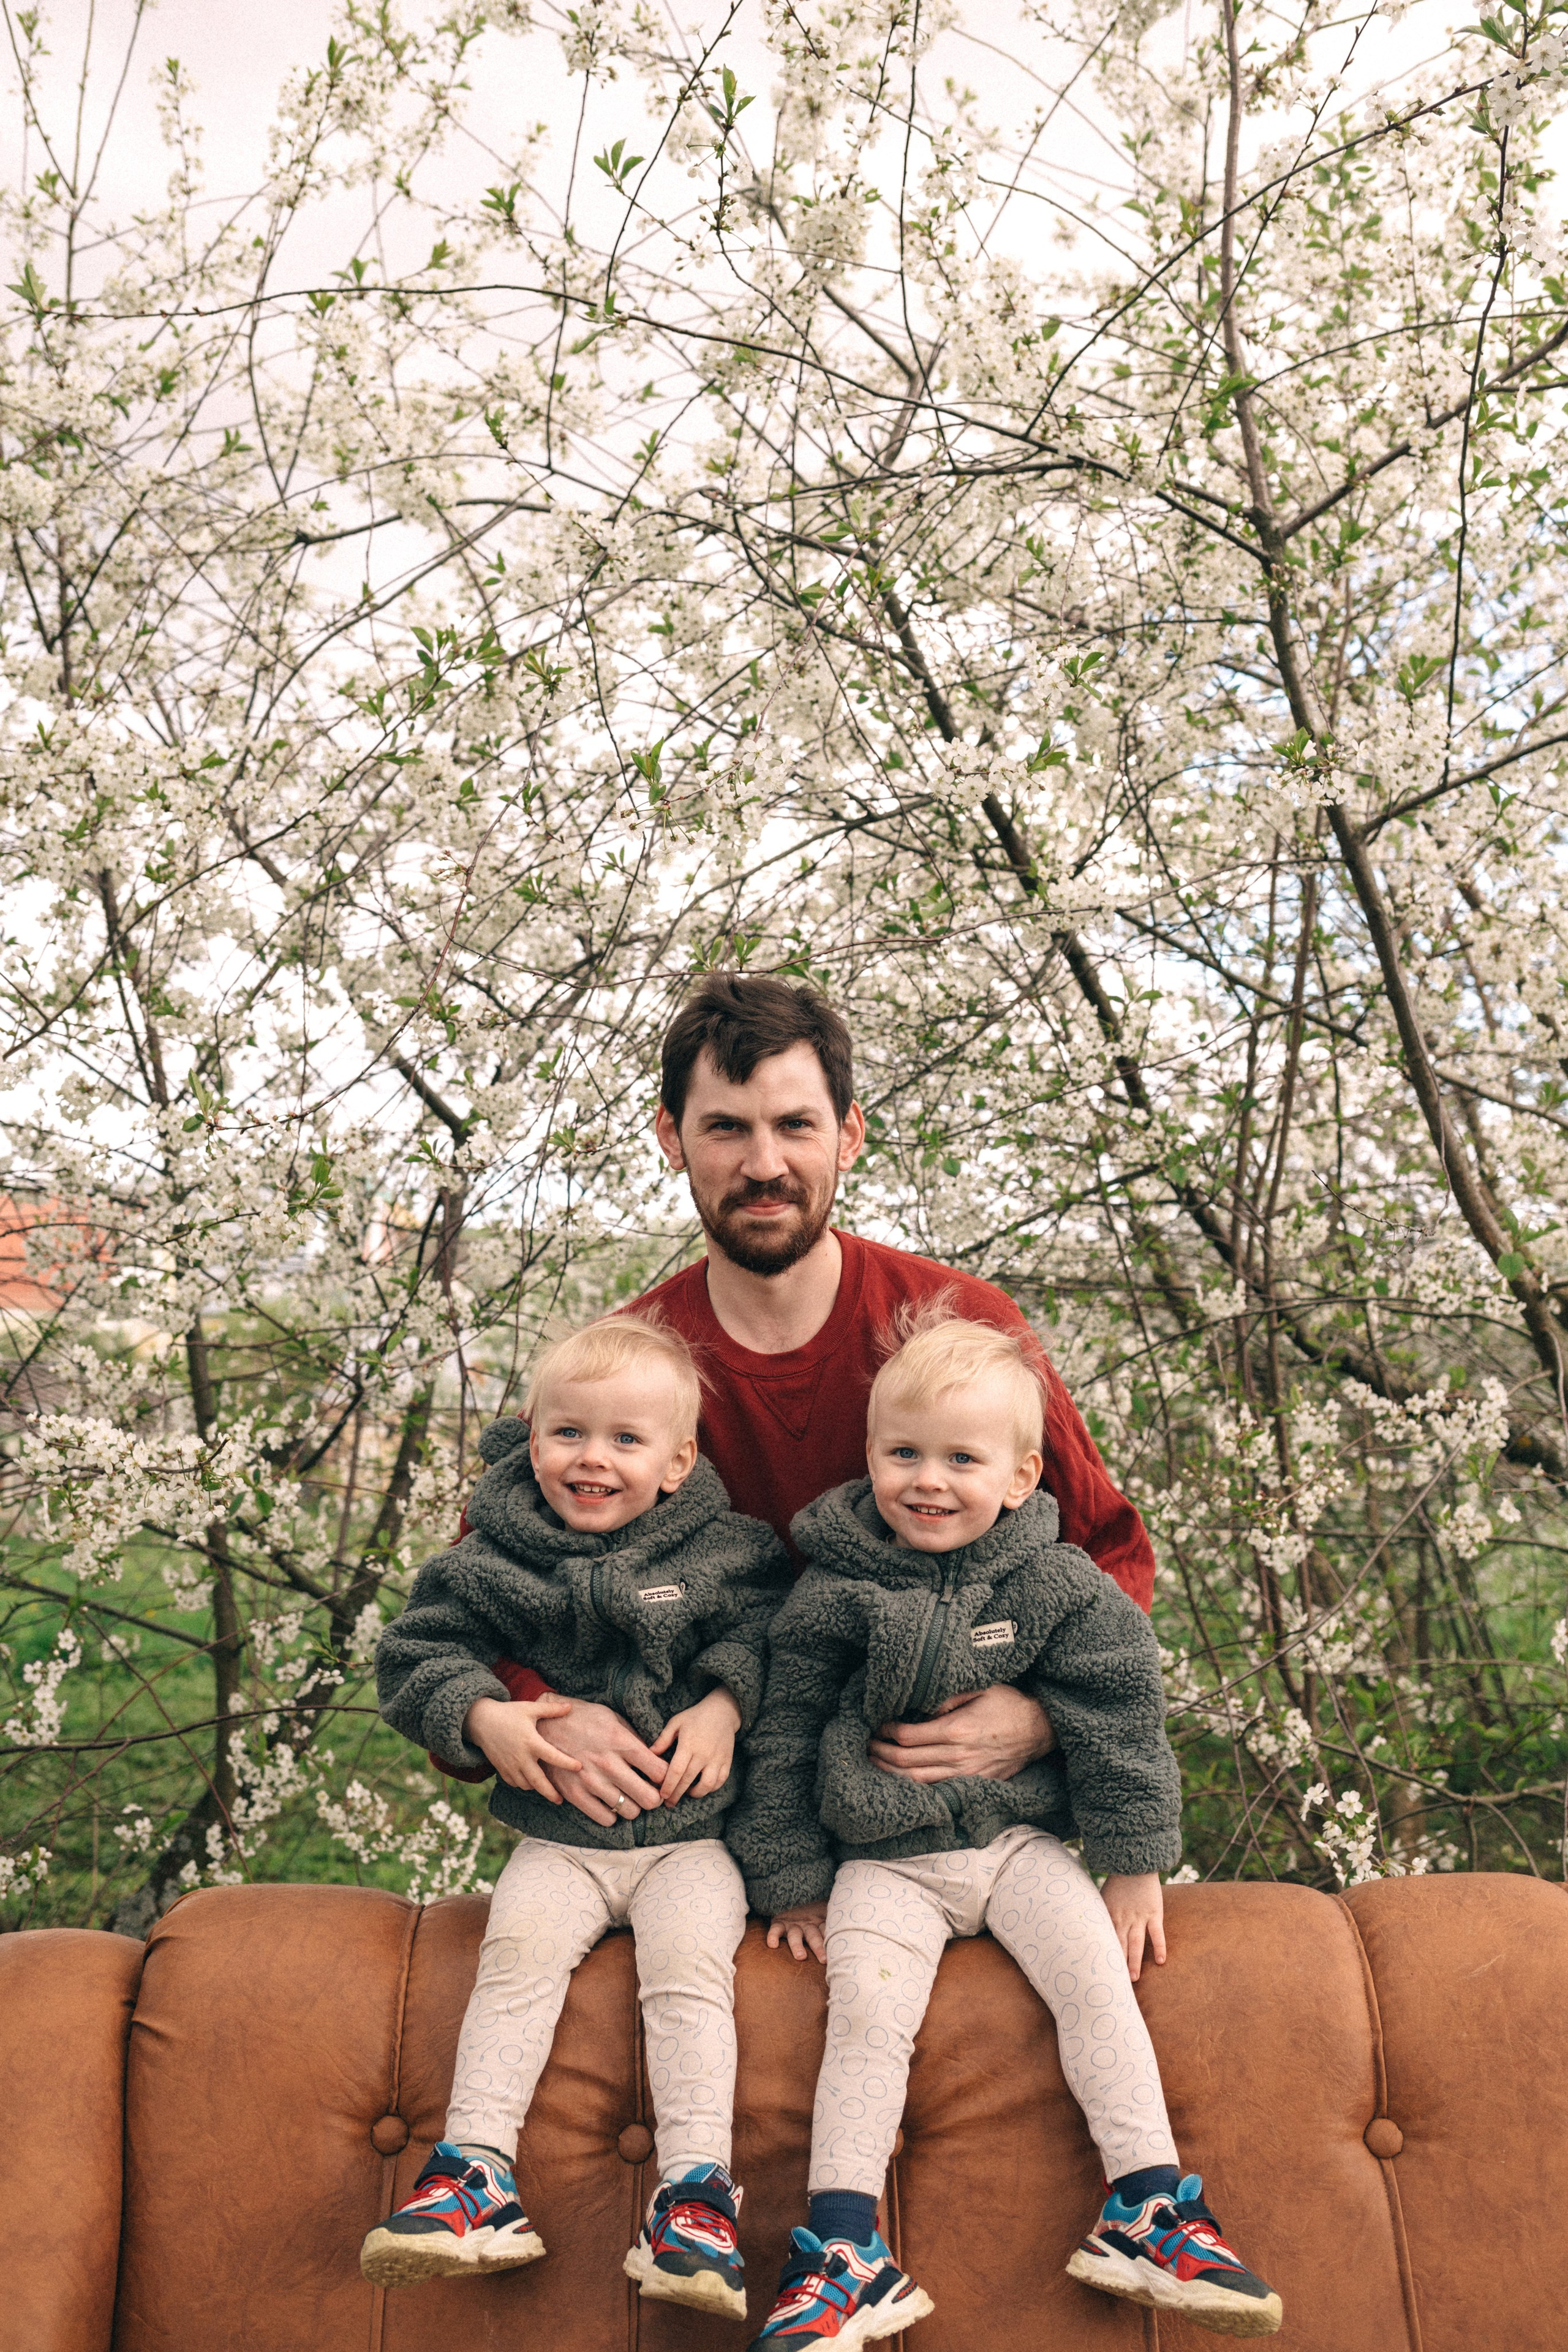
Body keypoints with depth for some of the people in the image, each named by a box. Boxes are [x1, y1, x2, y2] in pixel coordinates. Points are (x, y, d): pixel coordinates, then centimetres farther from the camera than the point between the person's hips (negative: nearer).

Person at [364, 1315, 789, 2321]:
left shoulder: (726, 1551, -3)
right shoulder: (495, 1559, -1)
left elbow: (773, 1626, 2)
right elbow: (415, 1652, 4)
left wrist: (728, 1702, -15)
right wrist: (483, 1718, -12)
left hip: (690, 1832, -1)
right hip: (558, 1835, 2)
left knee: (689, 1956, -23)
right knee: (520, 1944, -21)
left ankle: (696, 2191, -19)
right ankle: (478, 2171, -16)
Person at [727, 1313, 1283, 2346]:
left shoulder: (1058, 1588, -5)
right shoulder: (834, 1594, -8)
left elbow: (1119, 1723, 1)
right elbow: (783, 1743, 0)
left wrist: (1134, 1866, 1)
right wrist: (793, 1882, 1)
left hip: (1022, 1838, 1)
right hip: (884, 1859, -1)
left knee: (1097, 1976, -15)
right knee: (867, 2008, -18)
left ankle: (1150, 2213, -2)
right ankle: (844, 2255, -10)